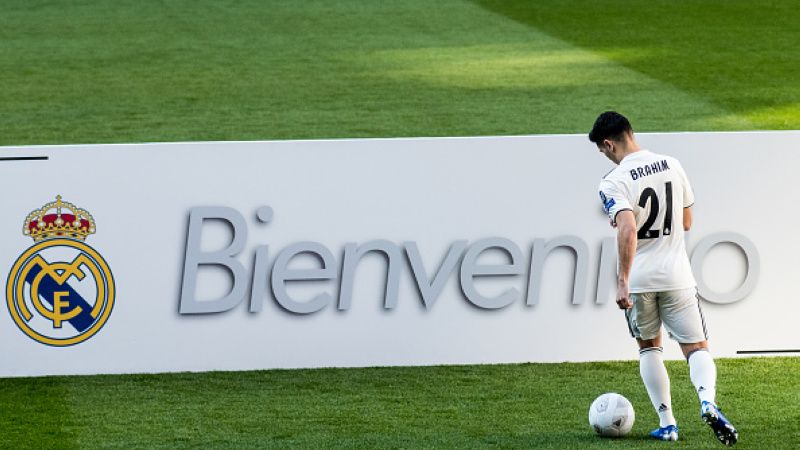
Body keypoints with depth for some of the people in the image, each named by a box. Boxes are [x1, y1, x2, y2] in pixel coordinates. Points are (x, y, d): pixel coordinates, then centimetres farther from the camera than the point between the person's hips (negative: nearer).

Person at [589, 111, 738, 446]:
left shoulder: (613, 183, -13)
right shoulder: (672, 166, 3)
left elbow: (628, 230, -29)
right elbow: (686, 223, 12)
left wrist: (623, 280, -29)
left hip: (638, 280, -2)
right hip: (677, 275, 2)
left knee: (649, 347, 19)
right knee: (696, 348, 6)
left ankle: (666, 423, 14)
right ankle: (708, 400, -24)